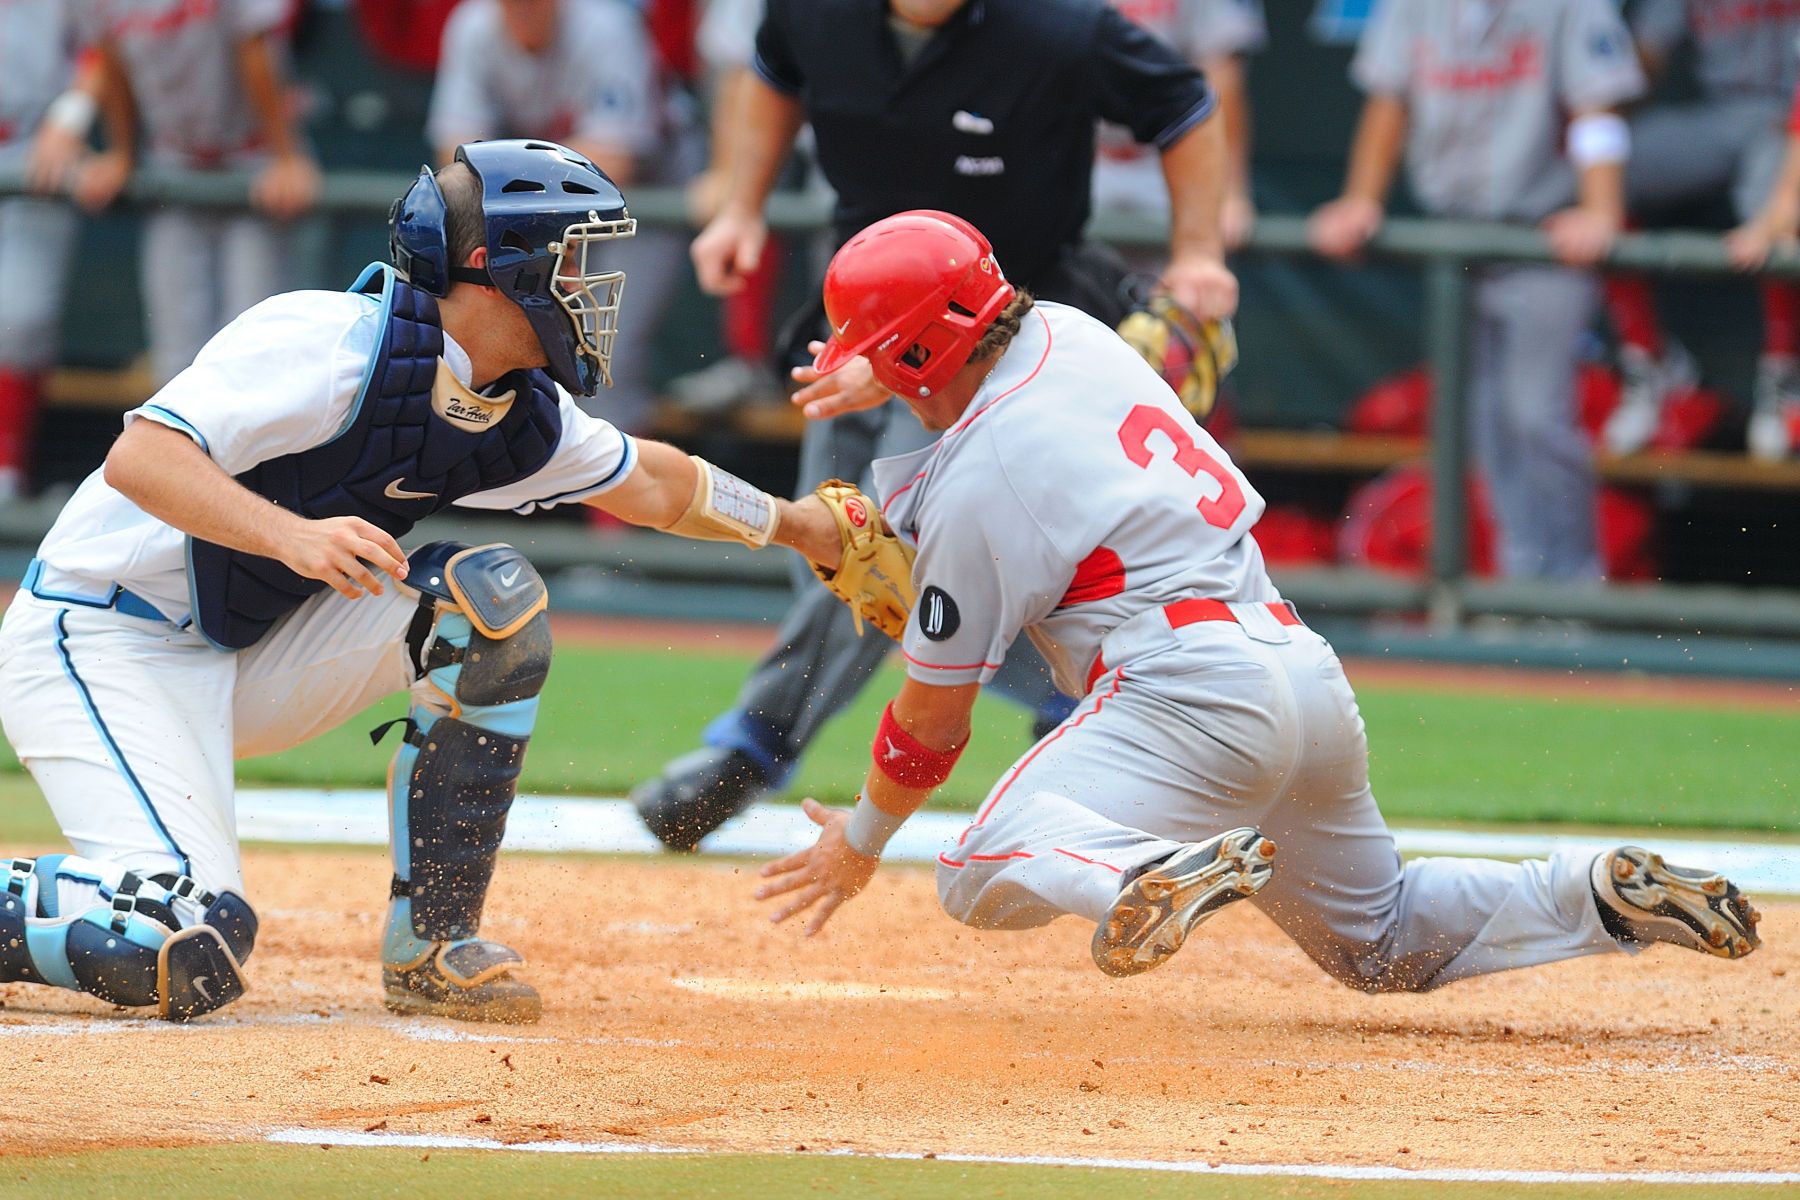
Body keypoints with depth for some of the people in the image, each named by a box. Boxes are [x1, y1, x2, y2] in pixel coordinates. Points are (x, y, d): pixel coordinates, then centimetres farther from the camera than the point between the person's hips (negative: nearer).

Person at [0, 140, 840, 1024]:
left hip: (248, 659, 8)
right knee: (188, 958, -26)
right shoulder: (334, 344, -23)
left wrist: (795, 523, 29)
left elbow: (650, 485, 23)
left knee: (492, 595, -9)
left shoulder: (523, 418, 2)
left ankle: (430, 946, -3)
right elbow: (139, 458, -32)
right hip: (99, 644, -8)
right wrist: (289, 535, -44)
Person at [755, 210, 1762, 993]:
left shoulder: (976, 485, -8)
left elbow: (936, 716, 0)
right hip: (1313, 674, 9)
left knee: (985, 875, -20)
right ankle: (1604, 899, 8)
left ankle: (1162, 874, -45)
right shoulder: (1069, 334, 12)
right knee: (1388, 950, 25)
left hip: (1191, 694, -9)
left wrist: (863, 840, 14)